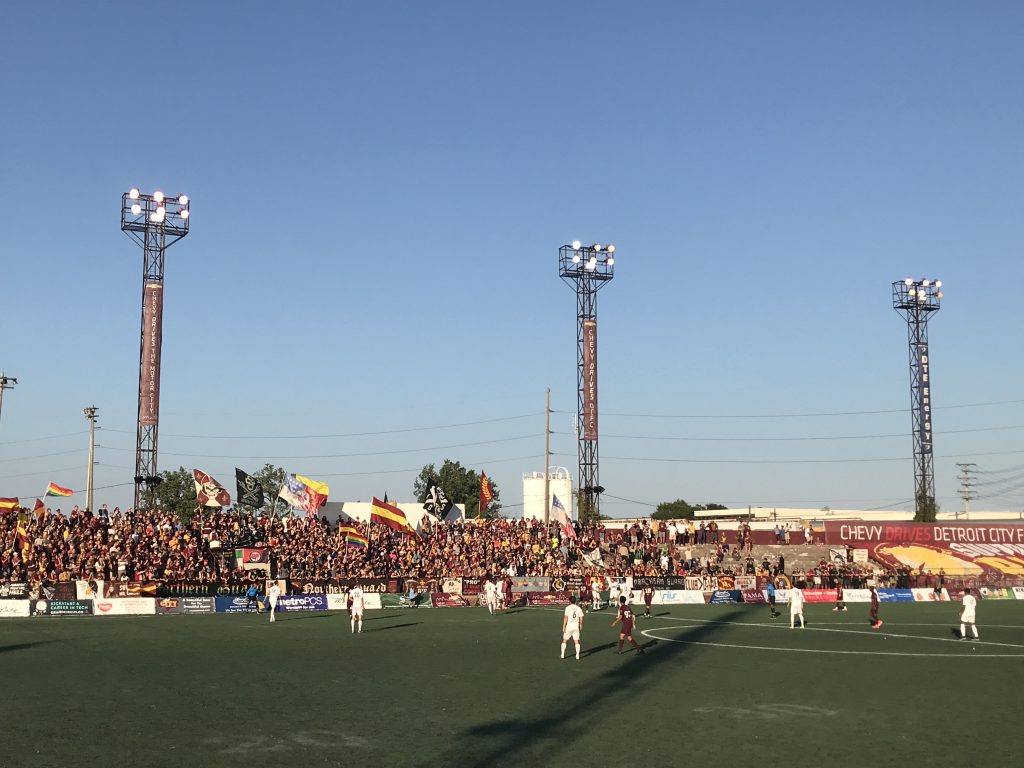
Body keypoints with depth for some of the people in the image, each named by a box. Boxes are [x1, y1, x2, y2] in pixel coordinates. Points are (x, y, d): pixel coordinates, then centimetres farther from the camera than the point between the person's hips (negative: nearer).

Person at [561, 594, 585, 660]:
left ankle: (562, 655, 12)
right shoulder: (579, 608, 2)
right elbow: (581, 618, 6)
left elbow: (565, 618, -12)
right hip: (576, 626, 3)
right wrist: (581, 625, 22)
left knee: (564, 640, 10)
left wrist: (563, 626, -9)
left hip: (568, 626, -3)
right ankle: (577, 655, 2)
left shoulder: (568, 608, -9)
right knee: (577, 641, 6)